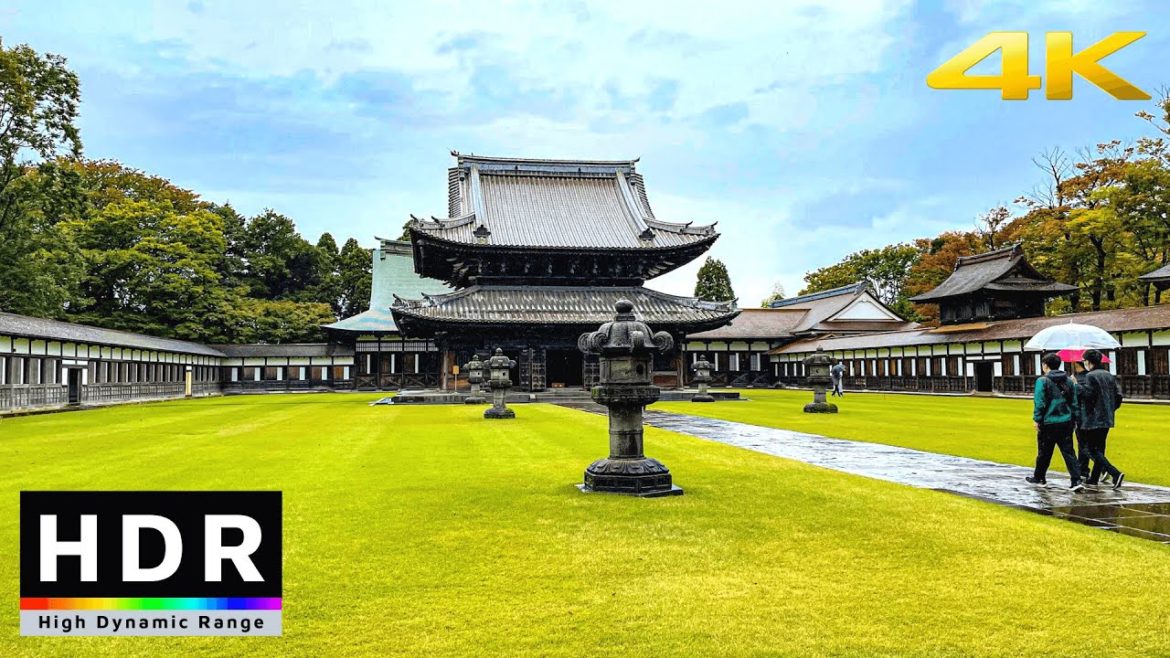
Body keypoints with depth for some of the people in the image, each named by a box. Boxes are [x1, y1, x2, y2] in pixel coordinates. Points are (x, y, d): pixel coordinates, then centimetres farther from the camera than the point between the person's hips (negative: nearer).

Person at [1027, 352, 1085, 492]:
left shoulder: (1042, 381, -9)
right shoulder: (1069, 381, 9)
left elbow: (1039, 403, -13)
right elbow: (1074, 402, 12)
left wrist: (1037, 419, -6)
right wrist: (1073, 419, 17)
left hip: (1048, 423, -4)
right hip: (1066, 423, 4)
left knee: (1044, 452, 10)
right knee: (1068, 452, 2)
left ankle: (1039, 477, 25)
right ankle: (1076, 481, -9)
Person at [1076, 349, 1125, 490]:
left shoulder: (1090, 376, -13)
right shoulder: (1109, 375, 10)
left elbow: (1088, 394, -21)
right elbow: (1118, 396, 8)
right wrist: (1110, 409, 18)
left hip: (1093, 419, -8)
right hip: (1107, 419, 8)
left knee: (1093, 451, -3)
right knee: (1099, 449, 15)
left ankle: (1115, 473, -18)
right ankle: (1094, 479, 21)